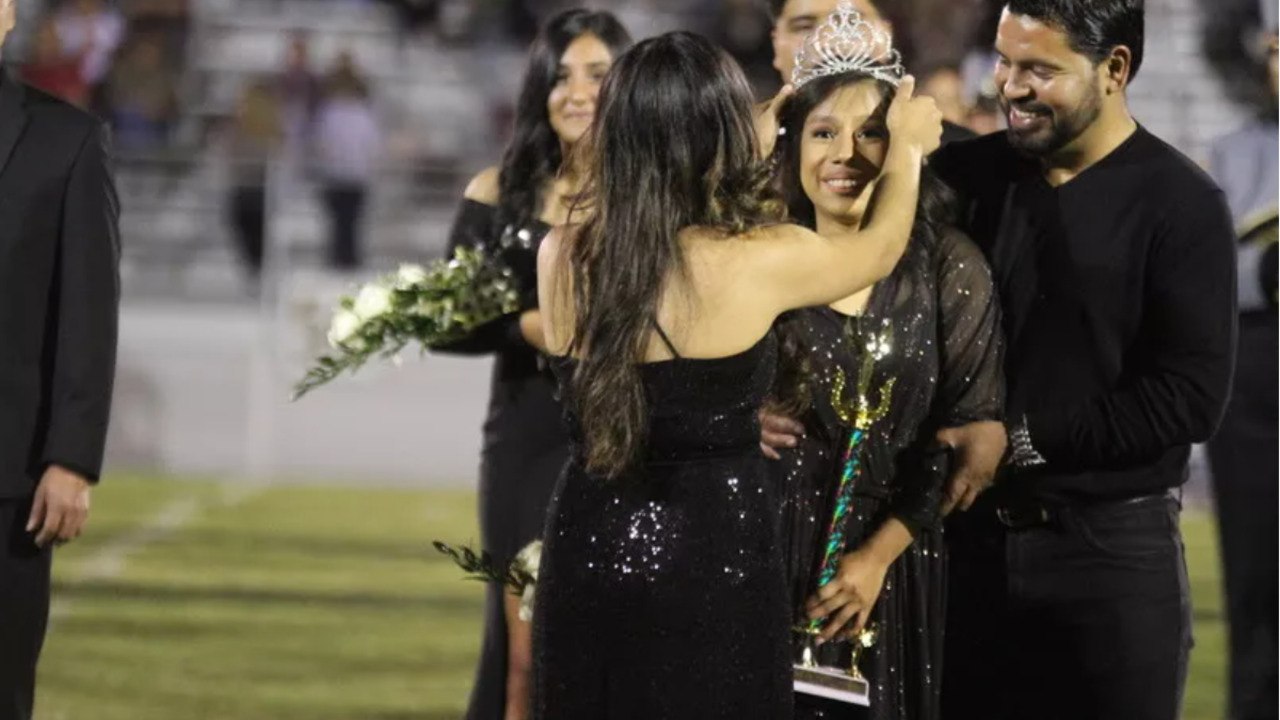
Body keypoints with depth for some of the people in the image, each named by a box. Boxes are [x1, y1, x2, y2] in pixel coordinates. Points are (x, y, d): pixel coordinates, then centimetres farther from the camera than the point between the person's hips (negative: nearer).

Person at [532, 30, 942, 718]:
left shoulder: (560, 256, -3)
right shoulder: (758, 261, -15)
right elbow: (880, 246, 6)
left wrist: (755, 152, 31)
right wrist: (908, 146, 26)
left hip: (588, 551, 4)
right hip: (710, 560, -4)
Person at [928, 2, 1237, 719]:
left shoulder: (1180, 204, -7)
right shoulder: (966, 176, 6)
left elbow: (1191, 397, -15)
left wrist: (1028, 441, -16)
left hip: (1114, 547, -4)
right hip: (973, 533, 4)